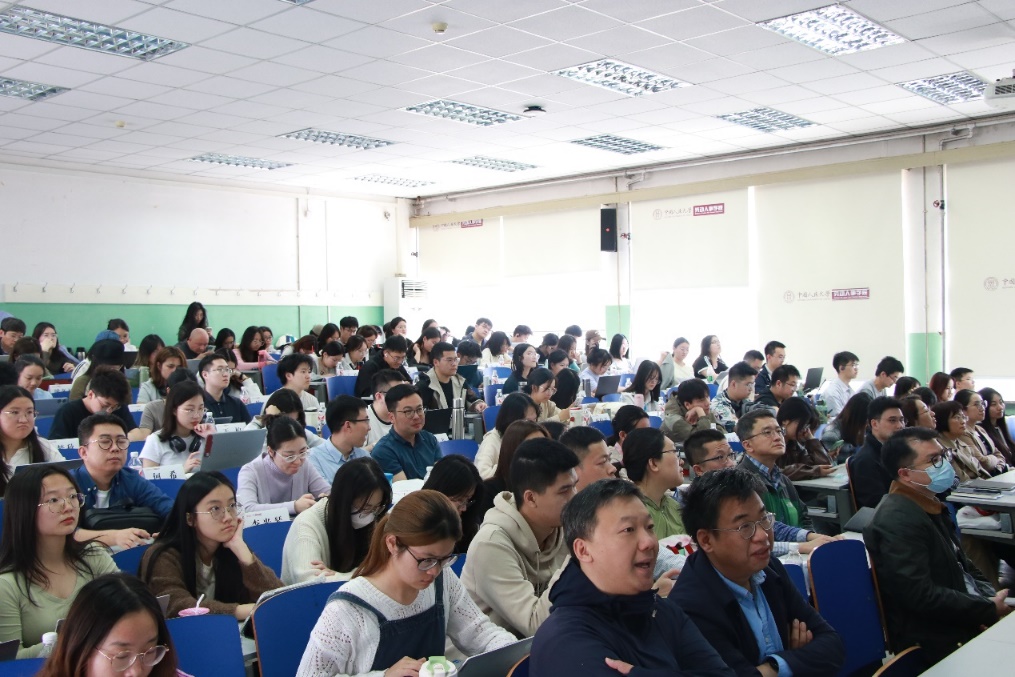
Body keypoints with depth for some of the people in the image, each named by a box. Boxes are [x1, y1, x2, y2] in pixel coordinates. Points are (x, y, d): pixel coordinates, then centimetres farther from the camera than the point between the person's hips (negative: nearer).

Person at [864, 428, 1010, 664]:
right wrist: (989, 609, -15)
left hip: (960, 617, 9)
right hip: (936, 638, -9)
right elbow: (920, 596, -24)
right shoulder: (898, 520, -21)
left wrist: (991, 595, 1)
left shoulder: (930, 505, 10)